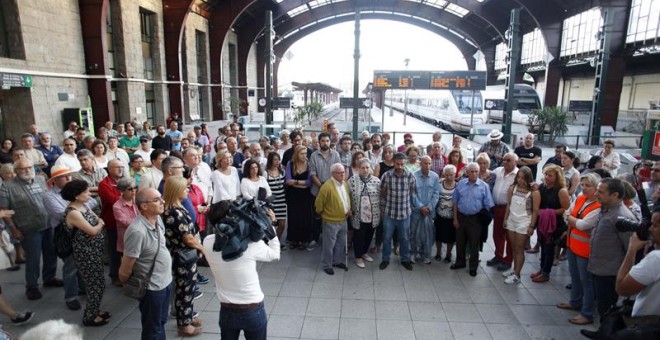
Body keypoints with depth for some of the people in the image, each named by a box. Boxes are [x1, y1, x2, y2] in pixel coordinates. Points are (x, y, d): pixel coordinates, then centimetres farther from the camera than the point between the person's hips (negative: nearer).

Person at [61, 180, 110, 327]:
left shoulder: (83, 206, 4)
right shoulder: (73, 213, -24)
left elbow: (100, 220, 8)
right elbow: (92, 231, -23)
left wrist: (97, 224, -13)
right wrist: (100, 224, -4)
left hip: (94, 250, 9)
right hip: (86, 254, -9)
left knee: (95, 284, 20)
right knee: (97, 285, 3)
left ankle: (94, 311, 36)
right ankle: (89, 317, 19)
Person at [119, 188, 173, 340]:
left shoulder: (158, 219, -5)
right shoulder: (137, 231, -30)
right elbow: (125, 270, -21)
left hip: (165, 281, 7)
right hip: (152, 287, -7)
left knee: (161, 322, 26)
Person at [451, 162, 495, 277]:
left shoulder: (484, 186, -9)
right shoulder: (460, 184, -2)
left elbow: (488, 205, -4)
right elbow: (455, 203, 4)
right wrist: (455, 218, 3)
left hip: (475, 219, -2)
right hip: (461, 217, 3)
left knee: (474, 244, 10)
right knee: (460, 242, 16)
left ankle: (473, 267, 26)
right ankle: (460, 262, 36)